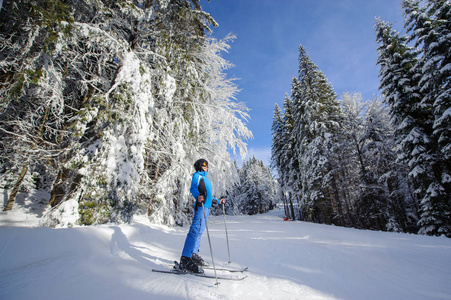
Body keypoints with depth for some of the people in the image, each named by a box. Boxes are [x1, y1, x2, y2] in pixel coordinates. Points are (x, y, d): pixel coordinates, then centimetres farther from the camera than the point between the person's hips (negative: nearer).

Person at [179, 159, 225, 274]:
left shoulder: (206, 179, 28)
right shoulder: (197, 175, 1)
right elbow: (193, 188, -16)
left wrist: (218, 201, 39)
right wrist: (197, 196, -37)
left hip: (206, 207, 9)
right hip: (201, 205, -9)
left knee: (199, 231, 12)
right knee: (196, 230, -14)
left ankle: (193, 254, 20)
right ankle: (185, 259, -14)